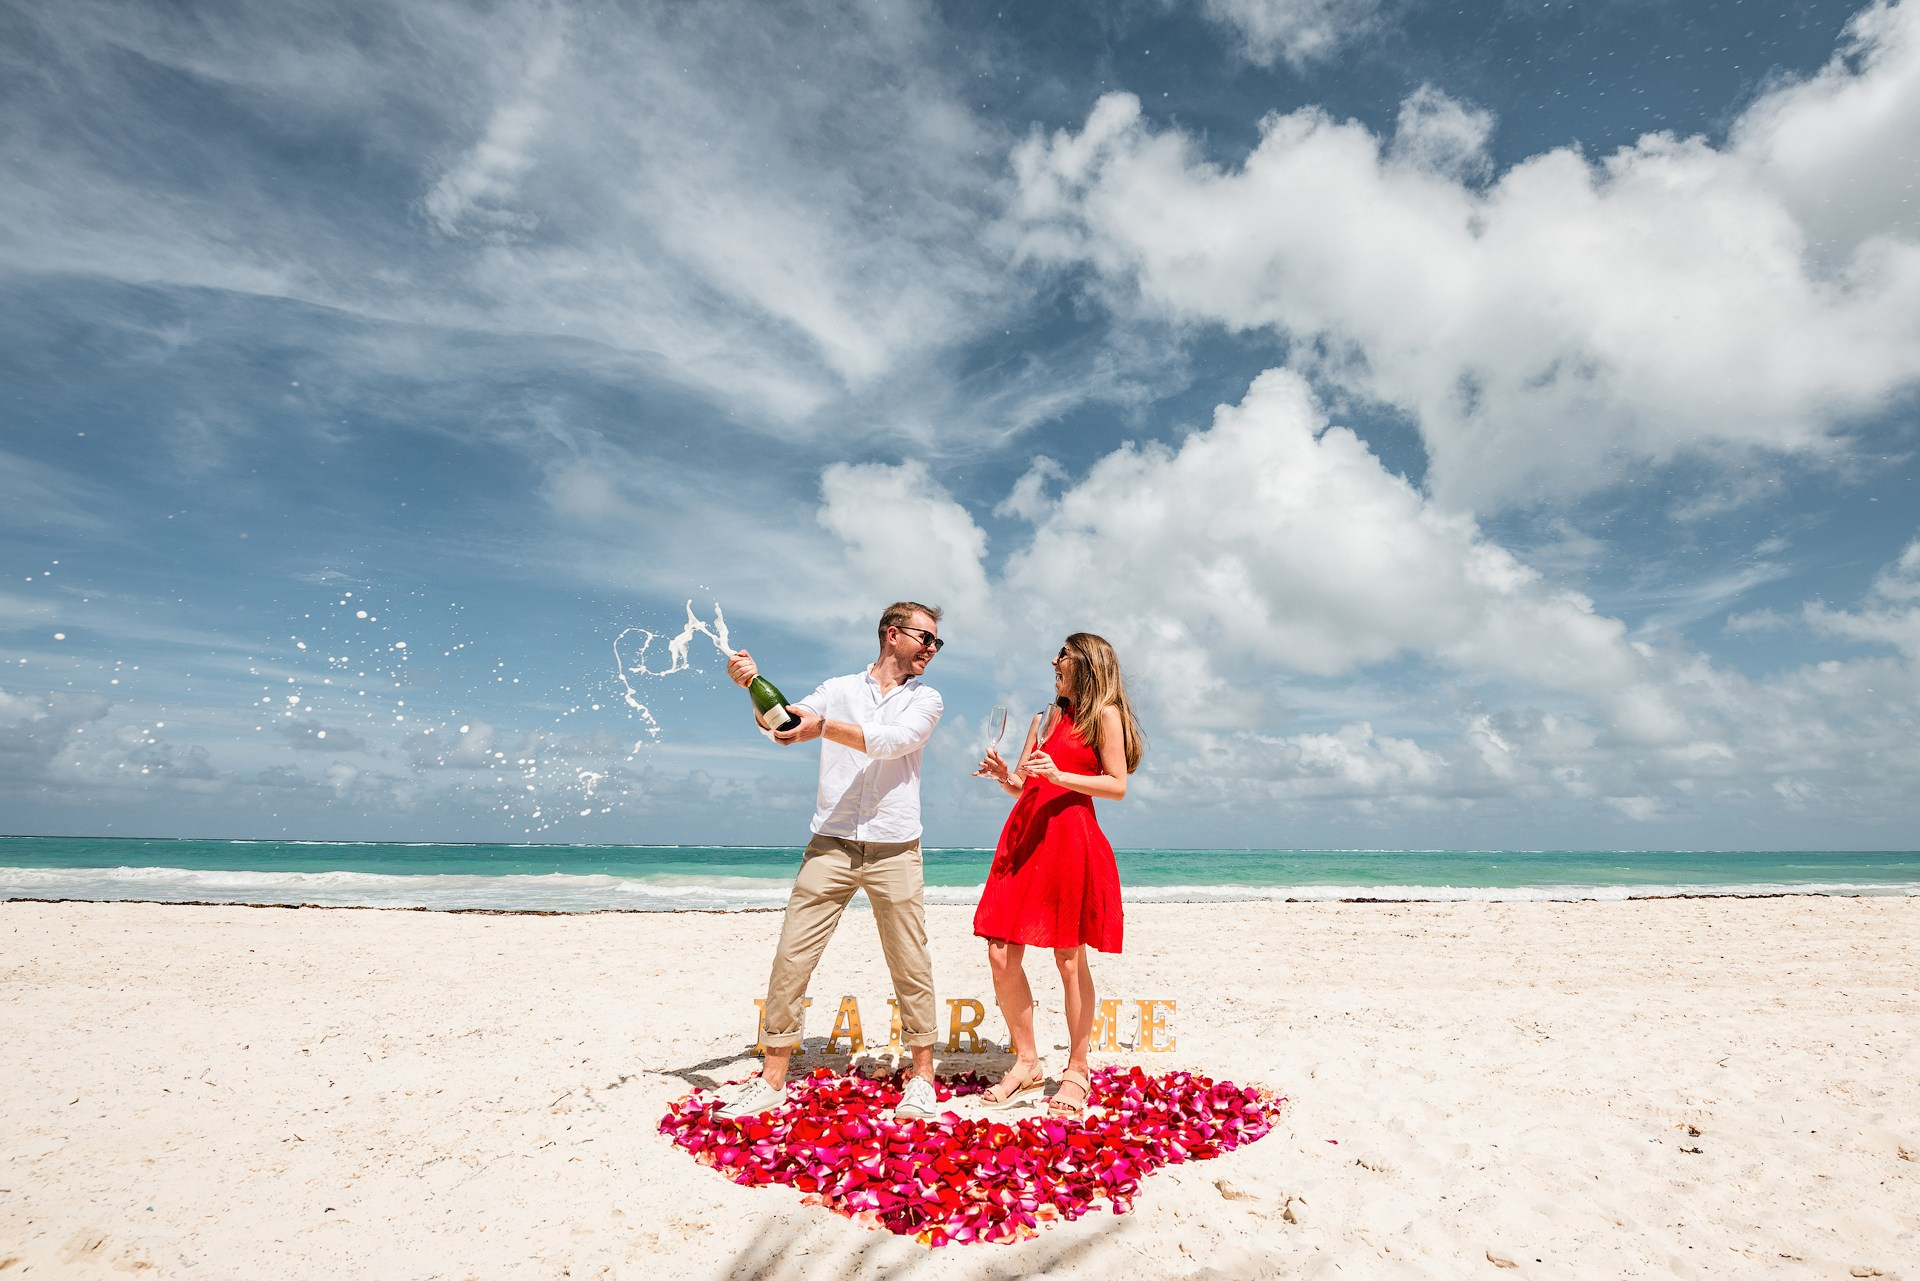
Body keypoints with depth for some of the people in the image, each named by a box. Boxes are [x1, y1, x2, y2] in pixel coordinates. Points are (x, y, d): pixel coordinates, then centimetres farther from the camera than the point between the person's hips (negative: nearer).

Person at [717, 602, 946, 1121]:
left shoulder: (925, 699, 8)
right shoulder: (839, 689, 10)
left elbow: (891, 743, -11)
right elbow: (784, 726, 0)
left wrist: (824, 726, -22)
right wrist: (754, 685, -18)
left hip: (895, 850, 0)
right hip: (831, 845, 0)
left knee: (911, 966, 6)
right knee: (791, 958, -1)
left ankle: (922, 1076, 23)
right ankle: (772, 1079, 14)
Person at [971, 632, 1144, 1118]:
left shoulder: (1105, 714, 3)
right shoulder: (1048, 717, 23)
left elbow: (1118, 785, -5)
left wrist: (1060, 776, -16)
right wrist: (1005, 775, 0)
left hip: (1070, 837, -6)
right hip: (1024, 834, 7)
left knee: (1069, 959, 1)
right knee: (1001, 955, 1)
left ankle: (1078, 1073, 15)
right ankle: (1027, 1065, 15)